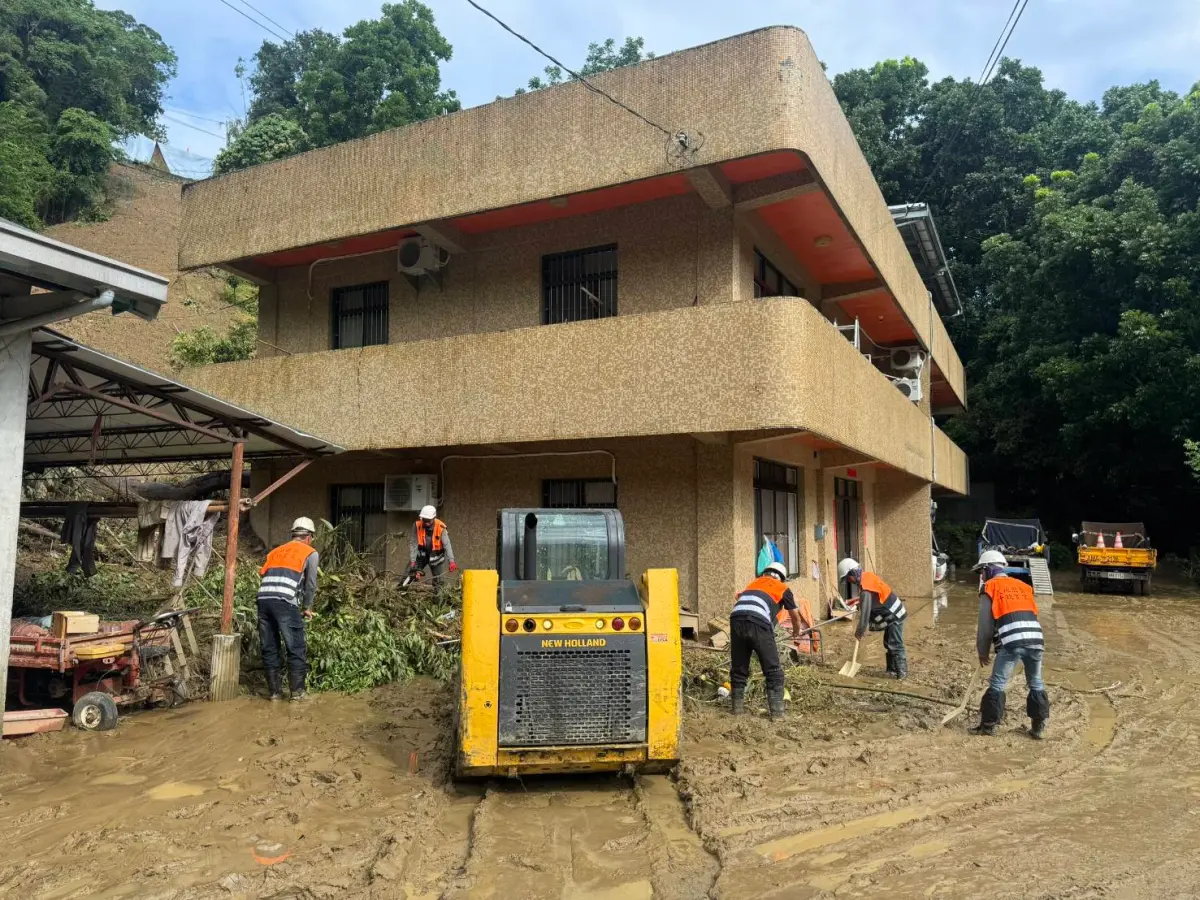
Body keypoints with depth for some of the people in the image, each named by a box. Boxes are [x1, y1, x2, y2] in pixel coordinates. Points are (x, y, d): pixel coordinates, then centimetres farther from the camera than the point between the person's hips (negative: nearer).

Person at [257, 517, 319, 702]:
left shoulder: (275, 551, 29)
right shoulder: (311, 553, 15)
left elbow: (264, 575, 23)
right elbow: (310, 584, 14)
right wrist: (307, 608, 29)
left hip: (263, 599, 5)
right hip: (285, 603, -5)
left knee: (269, 649, 13)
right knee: (296, 649, 5)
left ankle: (275, 692, 19)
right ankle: (297, 691, 9)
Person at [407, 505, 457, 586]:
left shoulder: (441, 528, -23)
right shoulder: (417, 526, -18)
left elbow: (447, 545, -28)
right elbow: (413, 544, -17)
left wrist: (451, 561, -39)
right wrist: (412, 561, -22)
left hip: (436, 556, -1)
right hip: (421, 555, 1)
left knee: (439, 582, 0)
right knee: (409, 575, -5)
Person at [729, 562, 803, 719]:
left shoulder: (754, 582, 34)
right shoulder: (782, 588, 24)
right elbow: (796, 617, 35)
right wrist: (796, 634, 56)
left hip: (736, 619, 4)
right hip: (758, 623, -4)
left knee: (738, 669, 18)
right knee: (773, 670, 9)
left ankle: (737, 708, 24)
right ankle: (776, 711, 10)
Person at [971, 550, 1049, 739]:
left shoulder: (990, 588, 9)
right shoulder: (1023, 586, 25)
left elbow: (985, 624, 9)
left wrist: (982, 651, 18)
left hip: (1011, 642, -5)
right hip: (1035, 639, 5)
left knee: (997, 684, 5)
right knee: (1036, 684, 18)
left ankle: (989, 724, 11)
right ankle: (1038, 727, 21)